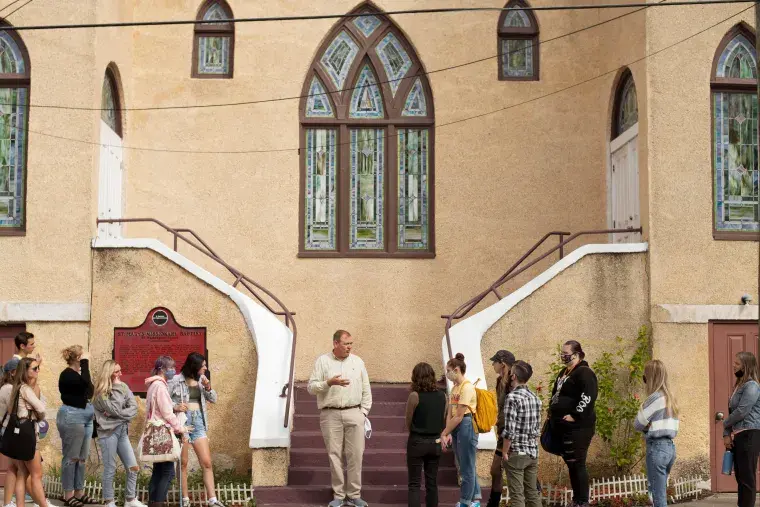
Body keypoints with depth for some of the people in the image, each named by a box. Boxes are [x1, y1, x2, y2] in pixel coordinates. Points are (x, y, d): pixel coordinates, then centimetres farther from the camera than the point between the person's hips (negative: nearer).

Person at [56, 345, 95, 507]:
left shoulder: (78, 374, 15)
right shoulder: (67, 374, -12)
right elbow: (85, 382, -29)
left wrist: (92, 412, 16)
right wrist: (85, 363, -21)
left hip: (85, 418, 9)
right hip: (71, 417, -9)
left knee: (82, 458, 10)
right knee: (71, 457, -5)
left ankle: (79, 493, 15)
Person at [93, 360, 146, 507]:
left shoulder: (123, 387, 8)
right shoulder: (101, 393, -10)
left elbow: (134, 408, 1)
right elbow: (116, 409, -20)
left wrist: (119, 414, -15)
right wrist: (117, 388, -13)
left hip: (122, 431, 6)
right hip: (108, 433, -6)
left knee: (133, 467, 5)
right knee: (110, 469, 0)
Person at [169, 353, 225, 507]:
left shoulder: (201, 380, 9)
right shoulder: (176, 380, -7)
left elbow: (213, 399, 13)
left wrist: (208, 388, -4)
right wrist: (175, 407, -23)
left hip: (198, 423, 5)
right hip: (182, 422, -4)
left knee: (207, 462, -1)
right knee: (183, 463, 4)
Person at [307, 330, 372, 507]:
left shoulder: (357, 362, 9)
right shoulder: (322, 361, 1)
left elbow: (366, 390, 13)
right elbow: (311, 387, -1)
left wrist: (363, 412, 6)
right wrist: (329, 383, -17)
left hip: (353, 413, 2)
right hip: (330, 414, -2)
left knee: (355, 454, 0)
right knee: (335, 455, 2)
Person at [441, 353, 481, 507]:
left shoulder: (467, 387, -15)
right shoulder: (454, 388, 12)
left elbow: (459, 416, -17)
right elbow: (450, 414, 9)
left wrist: (443, 433, -13)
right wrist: (448, 433, -4)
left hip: (466, 426, -9)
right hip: (456, 428, 9)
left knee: (466, 468, -1)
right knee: (467, 467, 15)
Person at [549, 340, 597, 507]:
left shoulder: (584, 372, -12)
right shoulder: (564, 372, 17)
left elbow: (588, 397, -24)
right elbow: (556, 394, 29)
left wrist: (575, 416, -22)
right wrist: (553, 411, 17)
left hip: (577, 427, -10)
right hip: (563, 426, 10)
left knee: (577, 464, -7)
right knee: (570, 464, 13)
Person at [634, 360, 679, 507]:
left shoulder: (655, 398, -13)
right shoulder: (670, 398, 12)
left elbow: (637, 424, -8)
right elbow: (674, 428, 14)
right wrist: (653, 425, 3)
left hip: (657, 447, -9)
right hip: (670, 446, 9)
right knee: (661, 493, 15)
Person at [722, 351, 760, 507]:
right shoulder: (738, 385, 19)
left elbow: (742, 411, -18)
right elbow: (732, 412, 17)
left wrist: (725, 423, -1)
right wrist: (727, 434, 5)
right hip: (738, 436, 10)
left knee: (747, 477, -8)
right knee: (740, 476, 11)